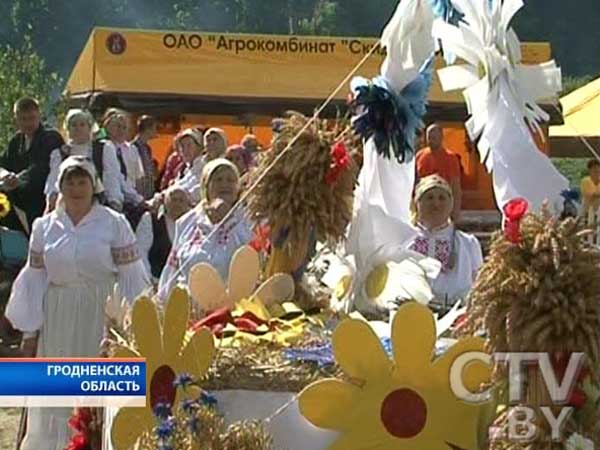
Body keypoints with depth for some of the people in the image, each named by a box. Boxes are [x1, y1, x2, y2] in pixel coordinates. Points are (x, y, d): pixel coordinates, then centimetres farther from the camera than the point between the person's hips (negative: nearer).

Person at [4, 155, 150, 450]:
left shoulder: (114, 224, -2)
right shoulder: (44, 226, 8)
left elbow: (130, 277, -3)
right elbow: (34, 280, 9)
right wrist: (30, 332, 7)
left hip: (102, 319, -3)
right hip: (58, 322, 3)